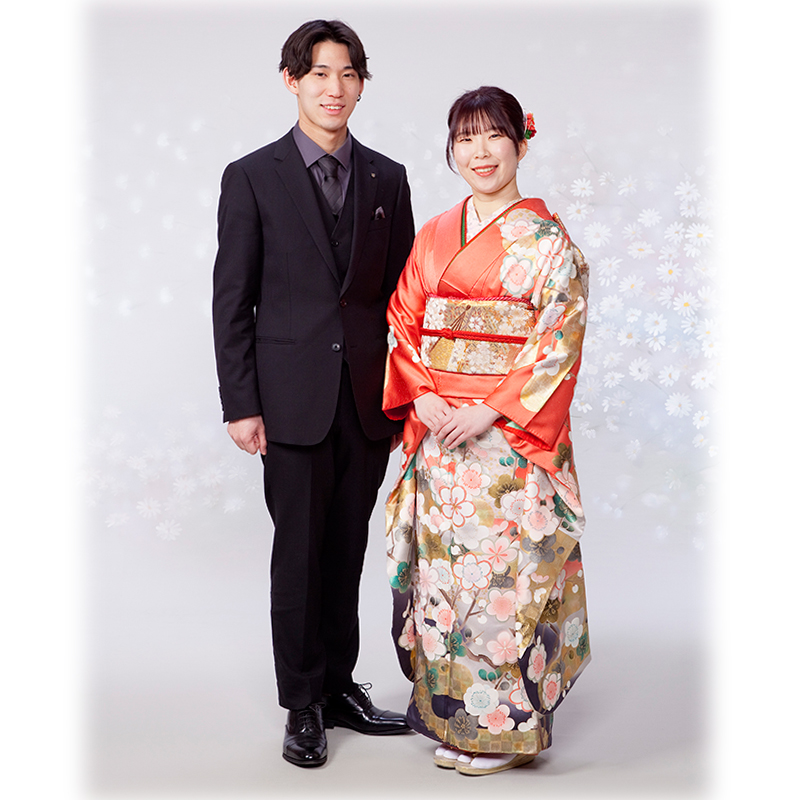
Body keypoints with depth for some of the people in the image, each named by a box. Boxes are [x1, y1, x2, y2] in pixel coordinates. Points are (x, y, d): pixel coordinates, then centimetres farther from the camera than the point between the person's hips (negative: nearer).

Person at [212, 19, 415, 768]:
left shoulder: (387, 178, 9)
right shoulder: (252, 177, 0)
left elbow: (402, 293, 10)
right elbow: (232, 301, -3)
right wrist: (240, 404, -8)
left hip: (370, 398, 3)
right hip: (294, 399, -3)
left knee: (348, 551, 12)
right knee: (299, 554, 4)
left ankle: (340, 685, 27)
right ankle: (303, 704, 18)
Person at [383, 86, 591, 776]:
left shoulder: (548, 241, -2)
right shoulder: (433, 237, 12)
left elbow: (559, 339, -9)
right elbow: (403, 323, 10)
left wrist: (489, 410, -17)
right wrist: (423, 396, -7)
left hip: (512, 437, -4)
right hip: (437, 430, 5)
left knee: (503, 568, -2)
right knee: (441, 565, 8)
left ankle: (505, 724, 14)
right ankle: (452, 718, 22)